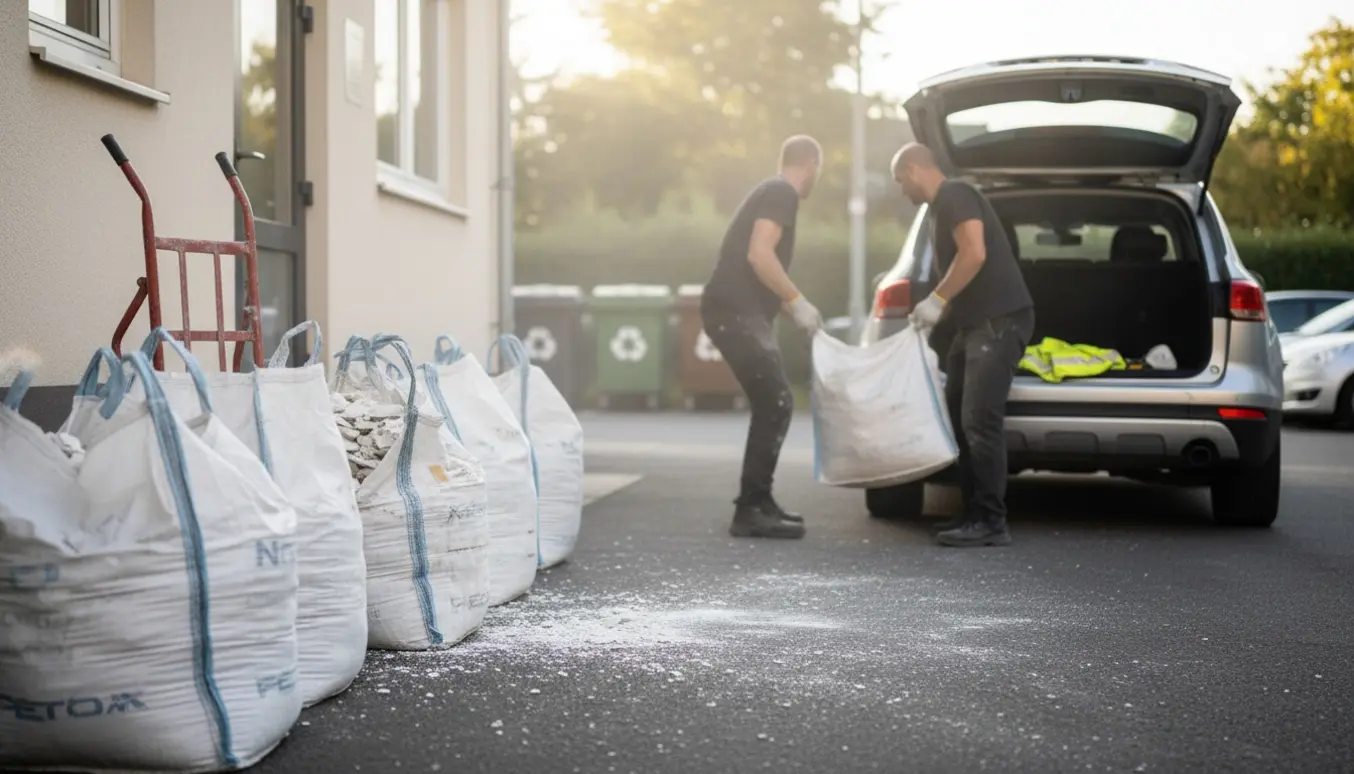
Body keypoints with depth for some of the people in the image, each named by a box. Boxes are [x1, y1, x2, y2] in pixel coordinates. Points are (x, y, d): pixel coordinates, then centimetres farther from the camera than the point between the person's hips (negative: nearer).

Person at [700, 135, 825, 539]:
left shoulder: (771, 192, 23)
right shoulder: (782, 193, -8)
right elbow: (758, 254, -22)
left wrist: (791, 306, 38)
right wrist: (798, 302, -16)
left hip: (741, 312, 10)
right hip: (735, 312, -10)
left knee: (773, 406, 15)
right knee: (775, 405, -12)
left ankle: (758, 502, 20)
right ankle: (750, 511, -11)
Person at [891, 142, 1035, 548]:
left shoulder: (954, 195, -10)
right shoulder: (943, 205, 21)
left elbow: (975, 255, -22)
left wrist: (935, 300, -15)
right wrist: (938, 310, 24)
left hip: (999, 320, -11)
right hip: (977, 323, 11)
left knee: (980, 421, -13)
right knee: (961, 418, 10)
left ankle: (992, 522, -10)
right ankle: (975, 514, 13)